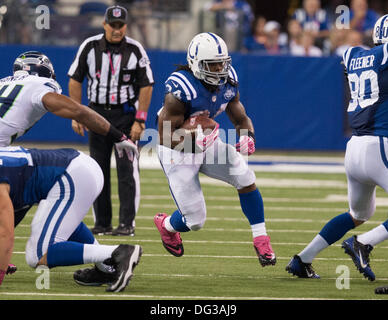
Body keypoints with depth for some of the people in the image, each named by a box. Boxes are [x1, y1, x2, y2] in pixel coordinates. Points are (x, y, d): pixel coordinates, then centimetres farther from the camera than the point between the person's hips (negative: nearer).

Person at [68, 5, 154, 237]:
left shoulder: (135, 50, -6)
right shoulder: (90, 47, -2)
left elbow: (146, 86, -3)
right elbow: (75, 81, 5)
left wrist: (139, 120, -10)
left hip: (126, 114, -2)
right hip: (97, 112, 2)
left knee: (127, 170, -9)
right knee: (99, 171, 5)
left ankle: (127, 223, -7)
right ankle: (102, 224, 12)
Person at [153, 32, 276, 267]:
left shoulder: (228, 83, -9)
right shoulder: (180, 91, -29)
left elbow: (241, 118, 2)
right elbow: (166, 136, -26)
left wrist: (247, 137, -21)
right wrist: (195, 139, -42)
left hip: (206, 144, 6)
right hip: (178, 153, -6)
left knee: (245, 177, -20)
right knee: (195, 221, -3)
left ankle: (261, 239, -9)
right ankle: (166, 225, 35)